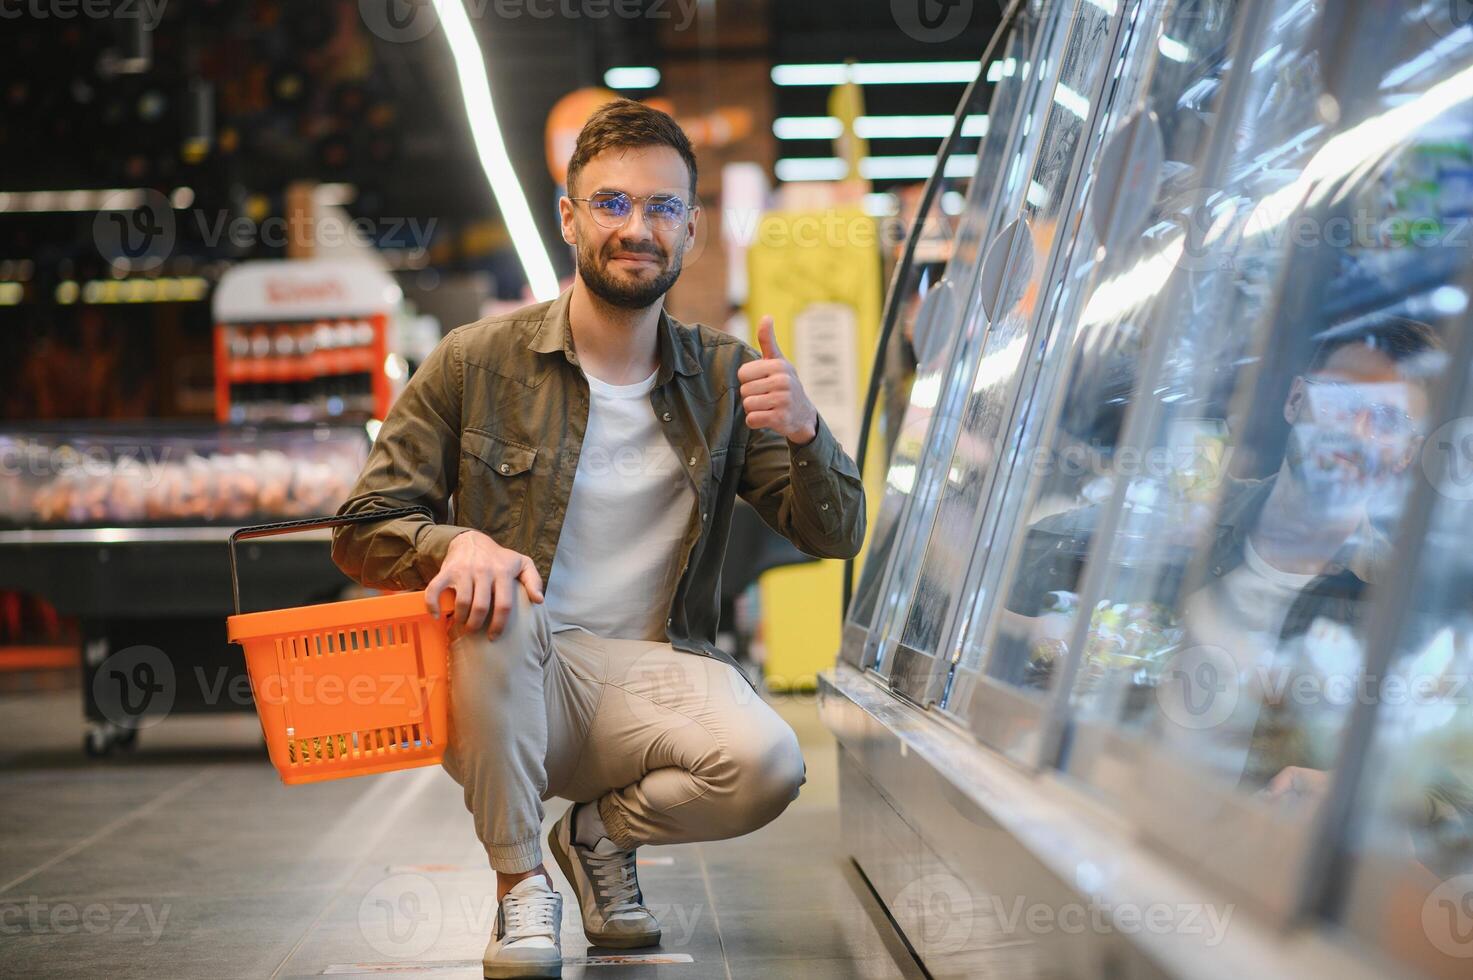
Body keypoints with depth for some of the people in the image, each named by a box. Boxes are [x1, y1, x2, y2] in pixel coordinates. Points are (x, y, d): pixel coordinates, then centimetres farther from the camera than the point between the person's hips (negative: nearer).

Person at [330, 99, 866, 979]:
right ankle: (521, 885, -14)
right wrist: (455, 544, -23)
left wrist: (802, 432, -19)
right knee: (496, 599, -35)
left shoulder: (722, 378, 6)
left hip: (644, 676, 1)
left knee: (768, 765, -29)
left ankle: (603, 831, 6)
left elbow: (838, 535, 3)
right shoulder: (479, 363, -1)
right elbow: (364, 529, 0)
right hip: (499, 692, -1)